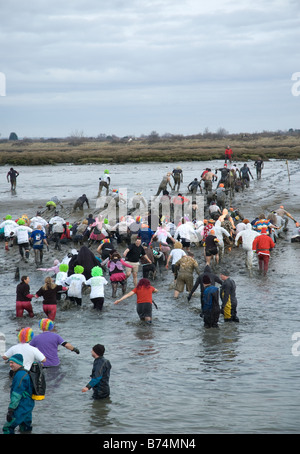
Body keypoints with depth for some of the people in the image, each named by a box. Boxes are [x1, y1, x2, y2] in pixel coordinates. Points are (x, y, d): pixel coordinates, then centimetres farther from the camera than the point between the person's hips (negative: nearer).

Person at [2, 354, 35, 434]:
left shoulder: (20, 375, -19)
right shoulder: (25, 373, 13)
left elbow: (16, 395, -23)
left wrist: (10, 410, -25)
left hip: (22, 408, -10)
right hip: (28, 406, 10)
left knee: (7, 428, -9)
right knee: (25, 430, 18)